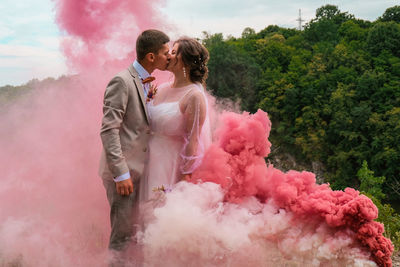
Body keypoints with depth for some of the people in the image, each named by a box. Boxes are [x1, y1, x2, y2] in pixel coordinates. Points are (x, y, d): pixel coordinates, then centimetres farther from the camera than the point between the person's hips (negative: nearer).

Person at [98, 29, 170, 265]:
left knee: (130, 230, 17)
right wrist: (121, 174, -22)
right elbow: (108, 130, -20)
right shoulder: (122, 81, -15)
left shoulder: (146, 83, 13)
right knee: (122, 233, -2)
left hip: (136, 169, 9)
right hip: (122, 170, -9)